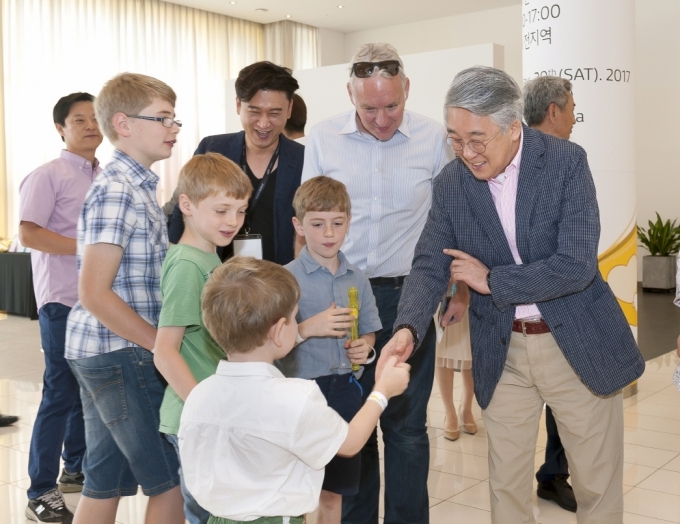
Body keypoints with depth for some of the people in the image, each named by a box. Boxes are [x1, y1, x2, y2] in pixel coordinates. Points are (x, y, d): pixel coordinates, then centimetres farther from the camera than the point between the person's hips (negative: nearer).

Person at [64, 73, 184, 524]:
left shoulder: (135, 186, 13)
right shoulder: (118, 193, -16)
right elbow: (95, 293, -21)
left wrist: (161, 341, 13)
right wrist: (163, 346, -16)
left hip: (100, 352, 9)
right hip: (123, 355, -9)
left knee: (106, 484, 15)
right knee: (171, 480, 2)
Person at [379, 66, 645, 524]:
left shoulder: (566, 162, -15)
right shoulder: (451, 183, -4)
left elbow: (576, 265, -22)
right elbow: (430, 265, -5)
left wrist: (491, 280, -16)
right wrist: (408, 329, -23)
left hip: (578, 343, -2)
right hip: (502, 351, 3)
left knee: (598, 485, 11)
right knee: (506, 485, 12)